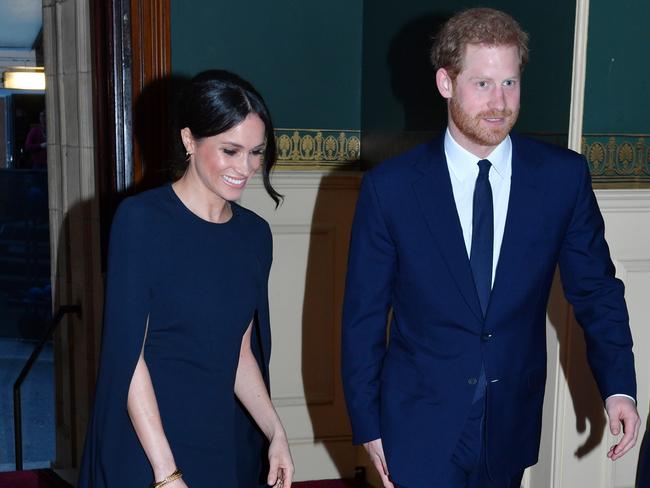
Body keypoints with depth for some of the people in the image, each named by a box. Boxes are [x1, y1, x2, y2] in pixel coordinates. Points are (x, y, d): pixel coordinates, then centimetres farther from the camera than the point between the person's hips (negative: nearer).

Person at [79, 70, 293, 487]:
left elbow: (240, 351, 11)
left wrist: (276, 432, -2)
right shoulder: (140, 219, -12)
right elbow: (128, 353, -14)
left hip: (225, 446, 5)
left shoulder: (255, 234, 5)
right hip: (144, 448, -5)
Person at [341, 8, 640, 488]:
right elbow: (363, 316, -4)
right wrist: (367, 425, -1)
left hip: (511, 429, 2)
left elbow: (595, 288, 4)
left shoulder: (564, 176, -6)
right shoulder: (389, 187, -10)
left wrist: (618, 386, -6)